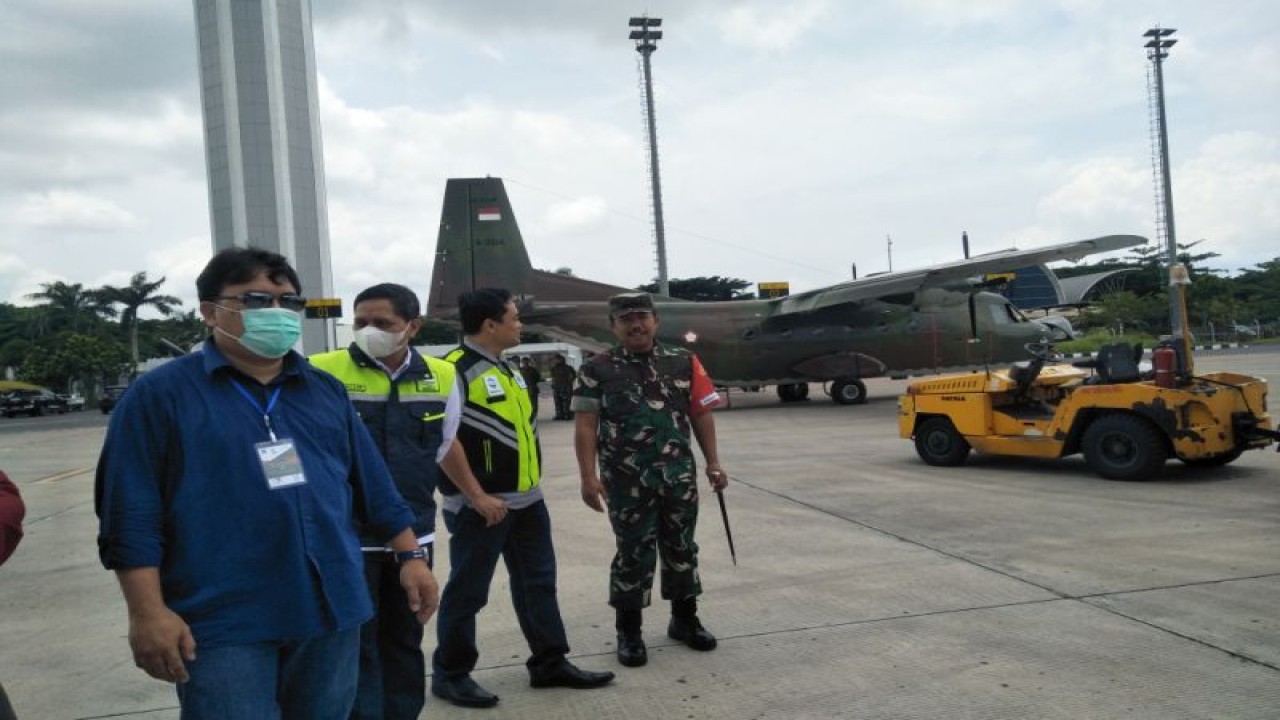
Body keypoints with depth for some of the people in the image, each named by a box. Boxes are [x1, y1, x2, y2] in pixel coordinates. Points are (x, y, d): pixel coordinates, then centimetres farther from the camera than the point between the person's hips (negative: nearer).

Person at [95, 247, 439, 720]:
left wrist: (411, 555, 10)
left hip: (331, 610, 5)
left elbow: (373, 485, 14)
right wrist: (148, 613, -12)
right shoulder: (160, 394, -3)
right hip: (222, 622, -4)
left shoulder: (326, 390, 12)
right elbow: (132, 514, -7)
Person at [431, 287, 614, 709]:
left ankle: (550, 663, 24)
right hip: (482, 506, -9)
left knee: (538, 583, 14)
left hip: (527, 500, 9)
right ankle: (450, 674, 18)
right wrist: (477, 496, -21)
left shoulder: (505, 369, 14)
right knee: (467, 592, 3)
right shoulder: (455, 369, -16)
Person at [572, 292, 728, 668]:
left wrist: (713, 463, 5)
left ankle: (684, 619, 31)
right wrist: (589, 476, -13)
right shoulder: (597, 370, -4)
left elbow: (701, 414, 8)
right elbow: (585, 425, -6)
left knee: (681, 548, 14)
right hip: (626, 481, -3)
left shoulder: (684, 362, 4)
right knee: (633, 553, 5)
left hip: (679, 475, 3)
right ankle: (629, 632, 18)